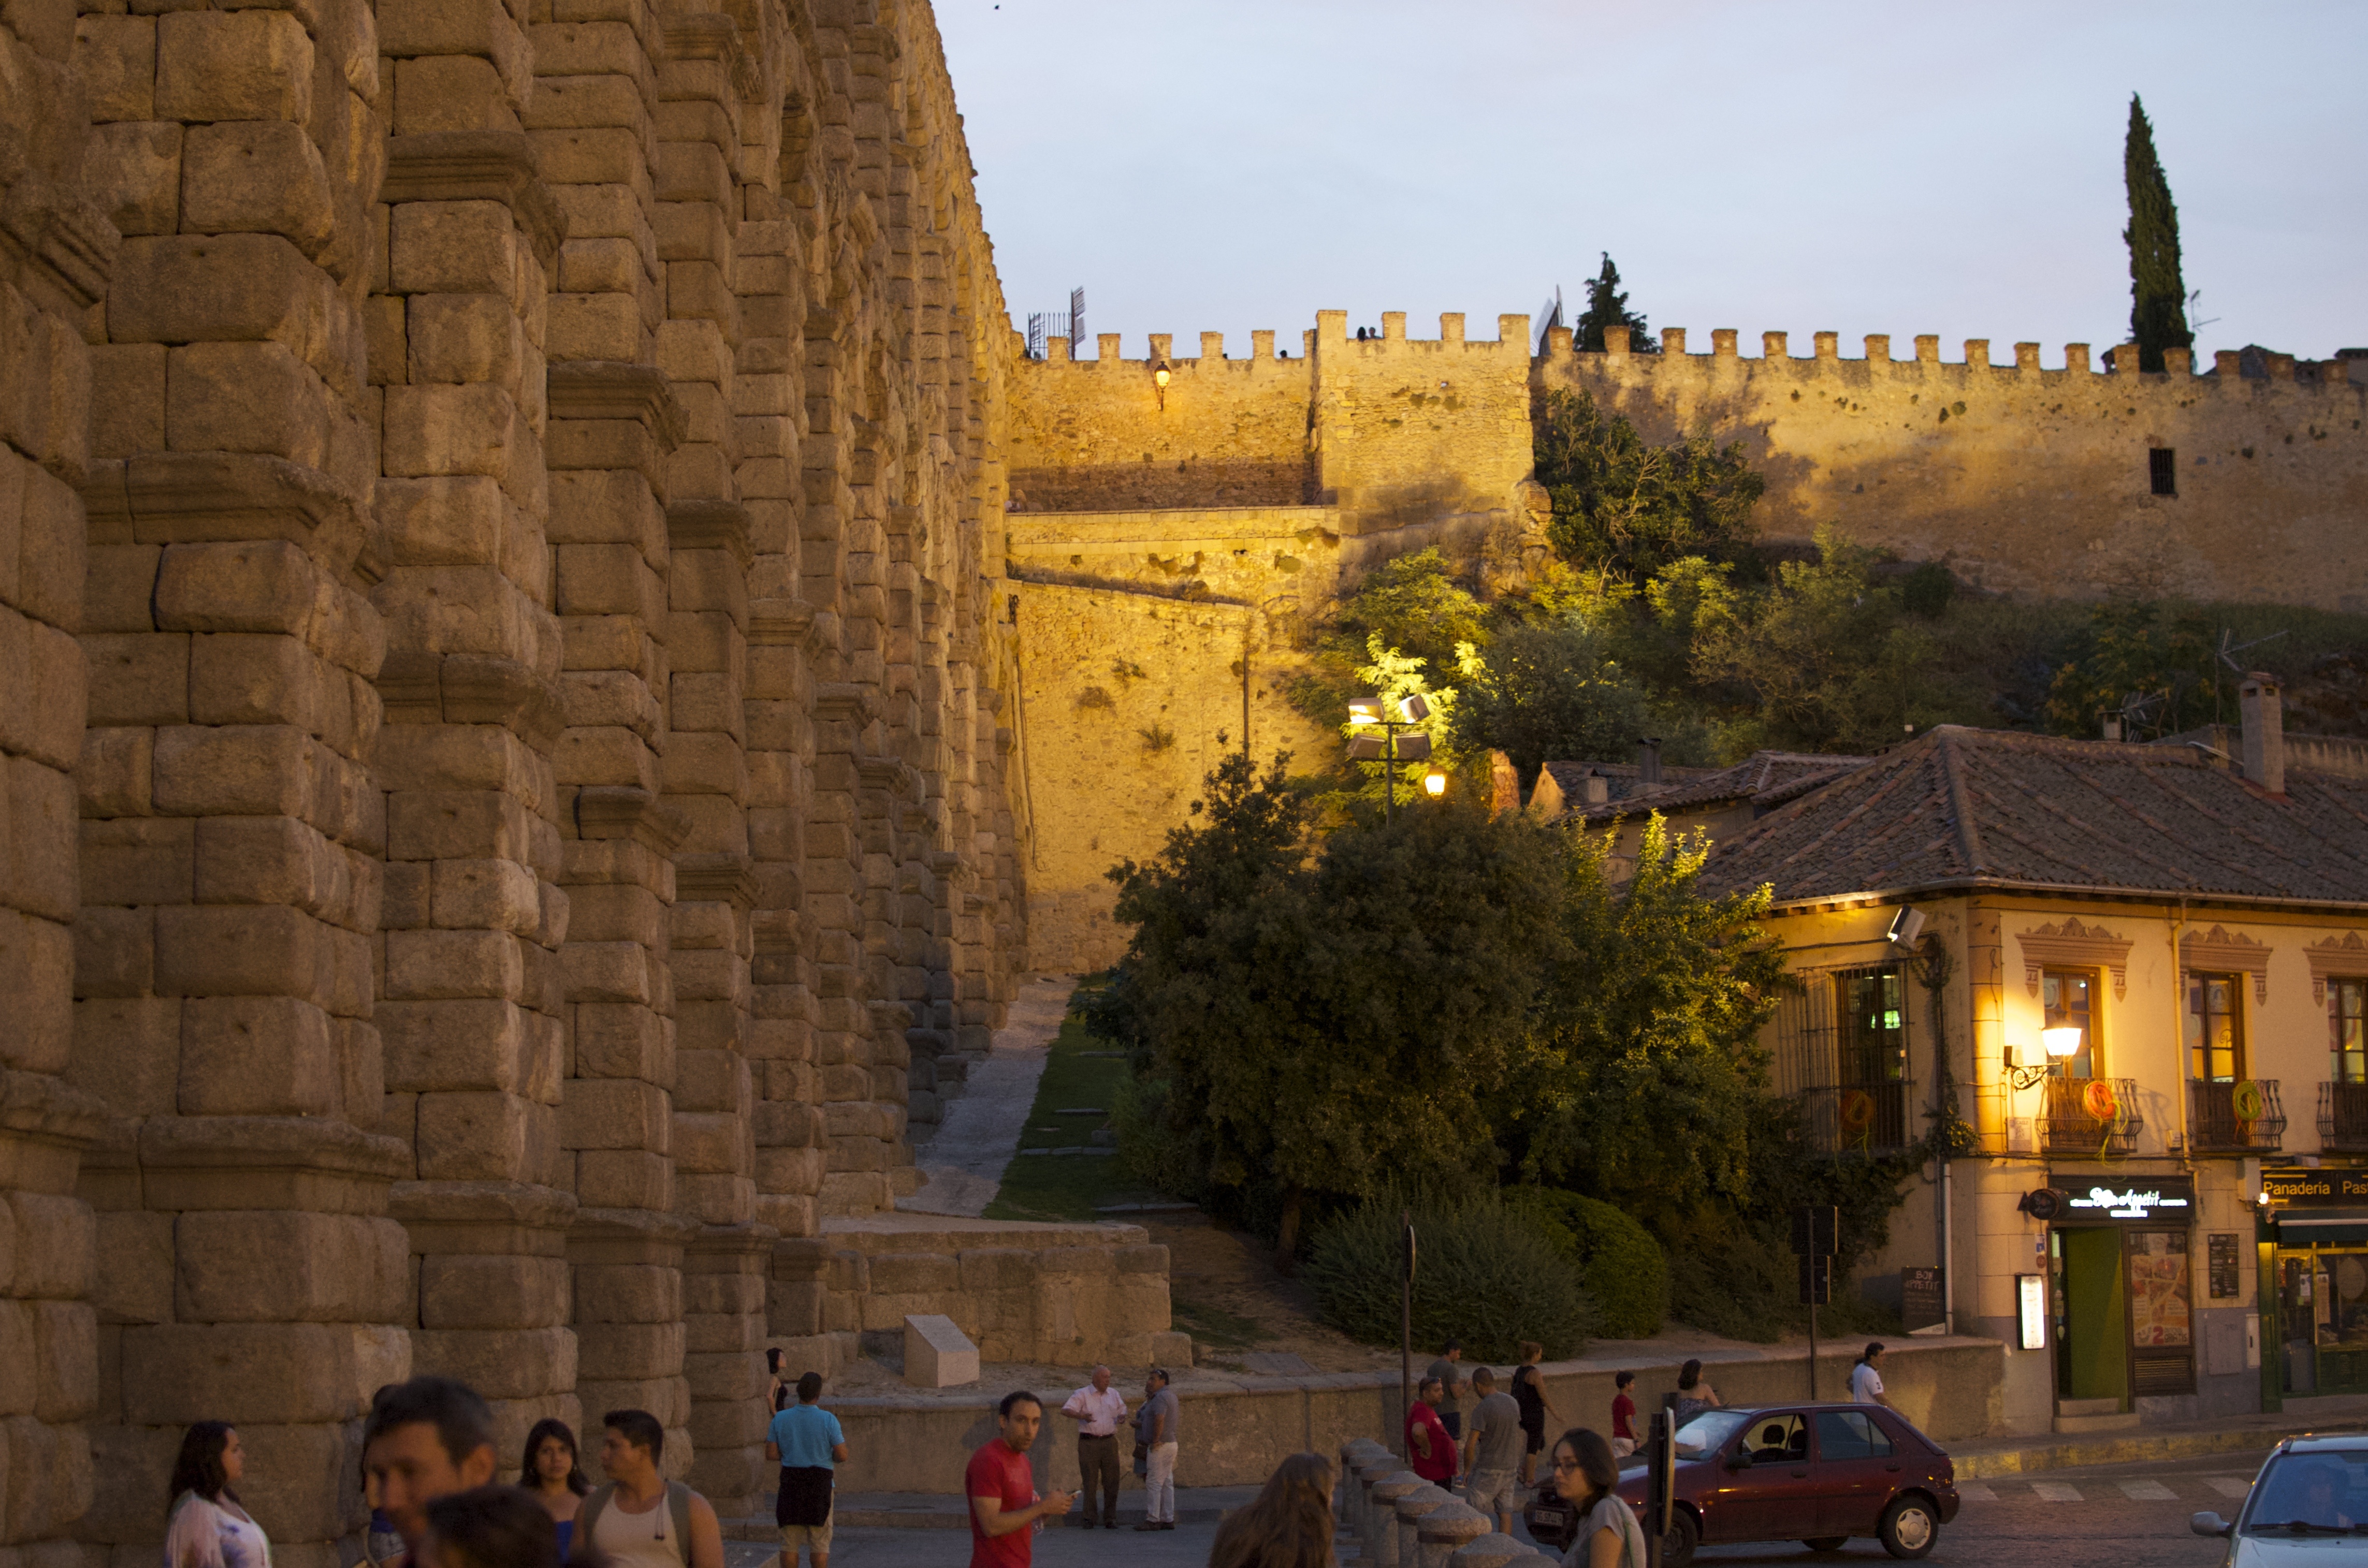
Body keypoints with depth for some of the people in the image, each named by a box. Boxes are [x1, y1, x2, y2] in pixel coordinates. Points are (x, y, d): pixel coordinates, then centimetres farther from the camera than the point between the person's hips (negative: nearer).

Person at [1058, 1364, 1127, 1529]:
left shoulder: (1114, 1394, 14)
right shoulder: (1082, 1395, 0)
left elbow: (1123, 1409, 22)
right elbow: (1065, 1410, -8)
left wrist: (1123, 1416, -3)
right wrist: (1082, 1416, -25)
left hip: (1109, 1441, 4)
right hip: (1089, 1443, -4)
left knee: (1111, 1481, 1)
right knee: (1089, 1481, -2)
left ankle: (1110, 1519, 8)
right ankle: (1088, 1518, 6)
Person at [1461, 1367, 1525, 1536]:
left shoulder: (1482, 1409, -17)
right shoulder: (1513, 1403, 5)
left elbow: (1470, 1444, -18)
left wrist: (1467, 1470, -6)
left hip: (1487, 1468, -7)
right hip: (1509, 1467, 7)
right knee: (1505, 1512, 7)